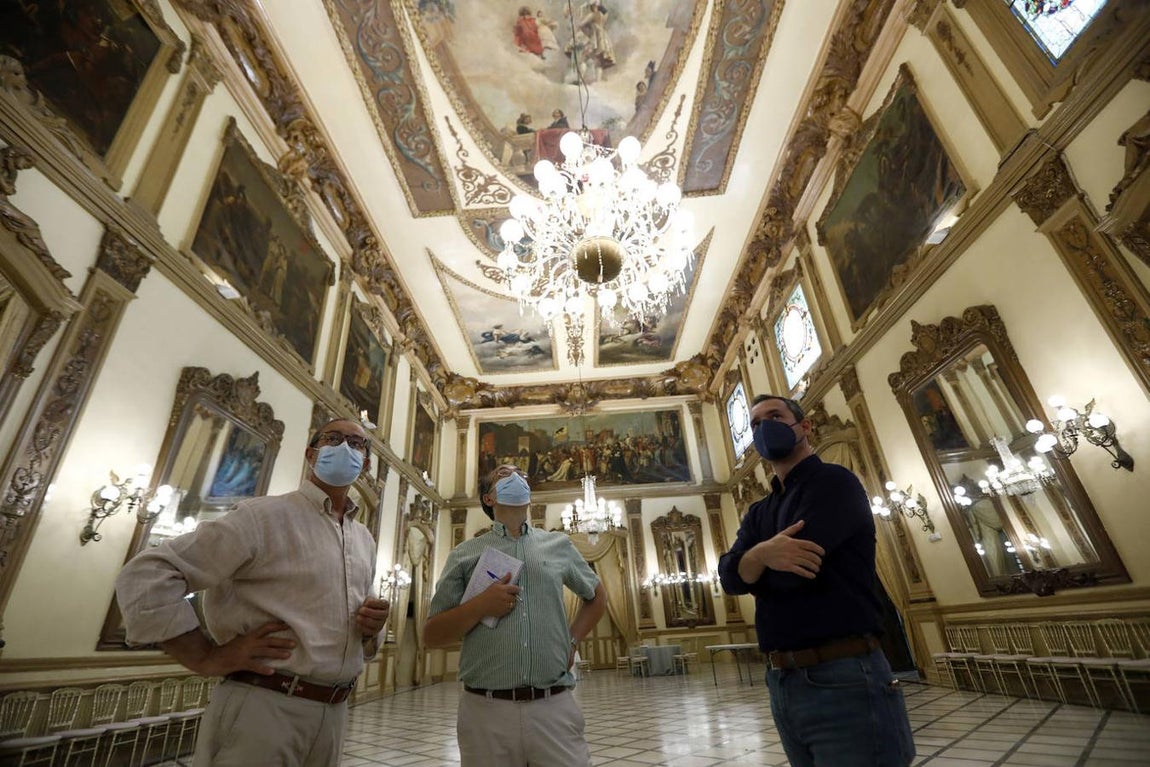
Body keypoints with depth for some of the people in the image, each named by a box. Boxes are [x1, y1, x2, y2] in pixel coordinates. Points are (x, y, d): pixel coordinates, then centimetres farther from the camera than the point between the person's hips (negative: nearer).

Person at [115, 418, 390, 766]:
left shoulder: (366, 540, 10)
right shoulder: (264, 516, -11)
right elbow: (146, 576, -13)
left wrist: (370, 630, -2)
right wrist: (207, 658, -15)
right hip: (262, 708, -6)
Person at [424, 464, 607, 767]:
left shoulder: (559, 545, 9)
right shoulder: (464, 554, 5)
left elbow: (597, 596, 23)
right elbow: (431, 635, 4)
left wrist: (572, 640, 9)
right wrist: (480, 606, -12)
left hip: (555, 707, 1)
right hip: (486, 710, 0)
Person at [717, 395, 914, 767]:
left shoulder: (833, 482, -9)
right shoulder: (758, 512, 13)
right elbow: (727, 575, -4)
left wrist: (749, 568, 0)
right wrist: (762, 554, -25)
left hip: (844, 679, -7)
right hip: (781, 682, 7)